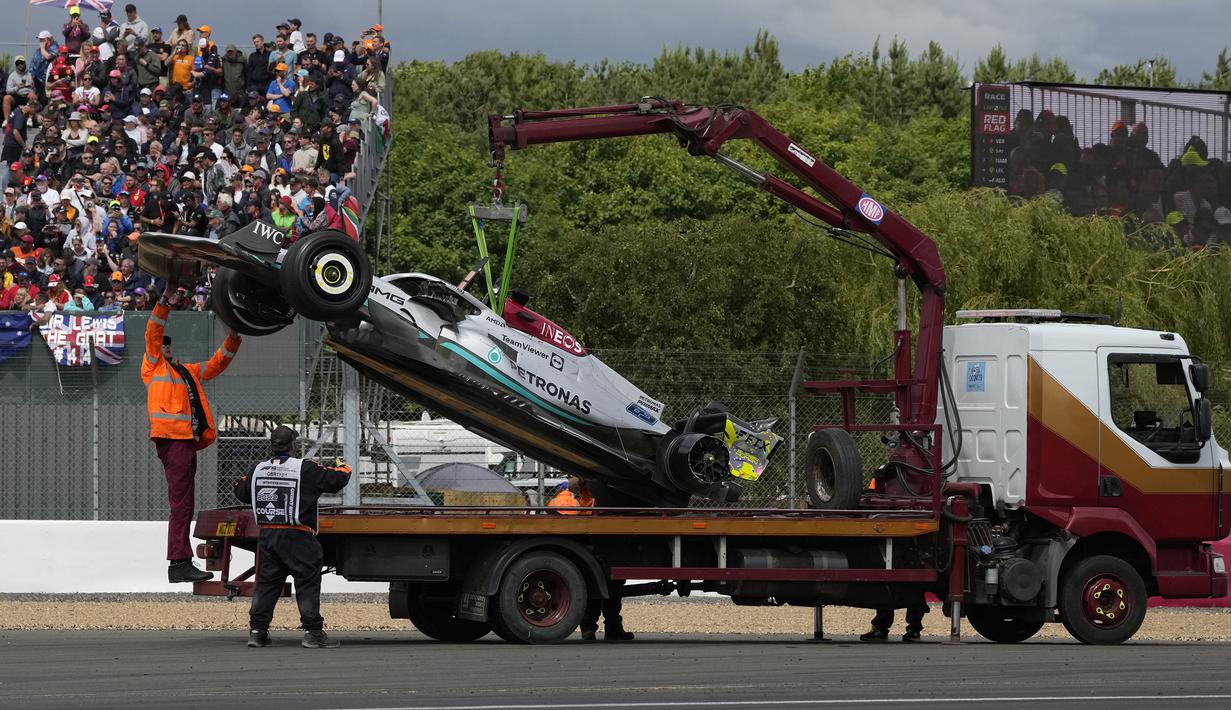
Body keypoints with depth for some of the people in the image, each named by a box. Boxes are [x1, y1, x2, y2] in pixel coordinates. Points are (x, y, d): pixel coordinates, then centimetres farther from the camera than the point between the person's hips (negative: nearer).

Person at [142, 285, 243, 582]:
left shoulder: (186, 370, 30)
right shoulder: (153, 366, 11)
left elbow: (216, 364, 34)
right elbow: (152, 333, -2)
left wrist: (233, 339, 21)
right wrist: (165, 304, -12)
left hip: (186, 437, 8)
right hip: (171, 437, -8)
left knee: (183, 504, 7)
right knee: (180, 502, -14)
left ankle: (181, 565, 9)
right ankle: (179, 563, -18)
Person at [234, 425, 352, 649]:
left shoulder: (258, 470, 6)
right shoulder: (305, 469, -9)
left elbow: (241, 492, 20)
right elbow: (336, 479, -5)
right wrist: (344, 468, 18)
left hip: (267, 536, 5)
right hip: (296, 537, -5)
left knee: (267, 582, 12)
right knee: (307, 582, 0)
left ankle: (257, 630, 10)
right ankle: (312, 632, -2)